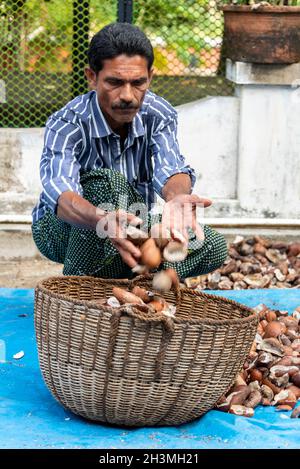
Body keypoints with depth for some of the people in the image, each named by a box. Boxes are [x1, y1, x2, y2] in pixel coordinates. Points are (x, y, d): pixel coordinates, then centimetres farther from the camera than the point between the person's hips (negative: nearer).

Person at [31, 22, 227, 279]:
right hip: (61, 231, -5)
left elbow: (169, 169, -31)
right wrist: (102, 219, -67)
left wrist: (177, 198, -57)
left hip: (130, 227, 5)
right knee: (108, 181, -36)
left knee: (213, 245, -17)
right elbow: (59, 190, -44)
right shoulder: (66, 124, -25)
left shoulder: (159, 116, -13)